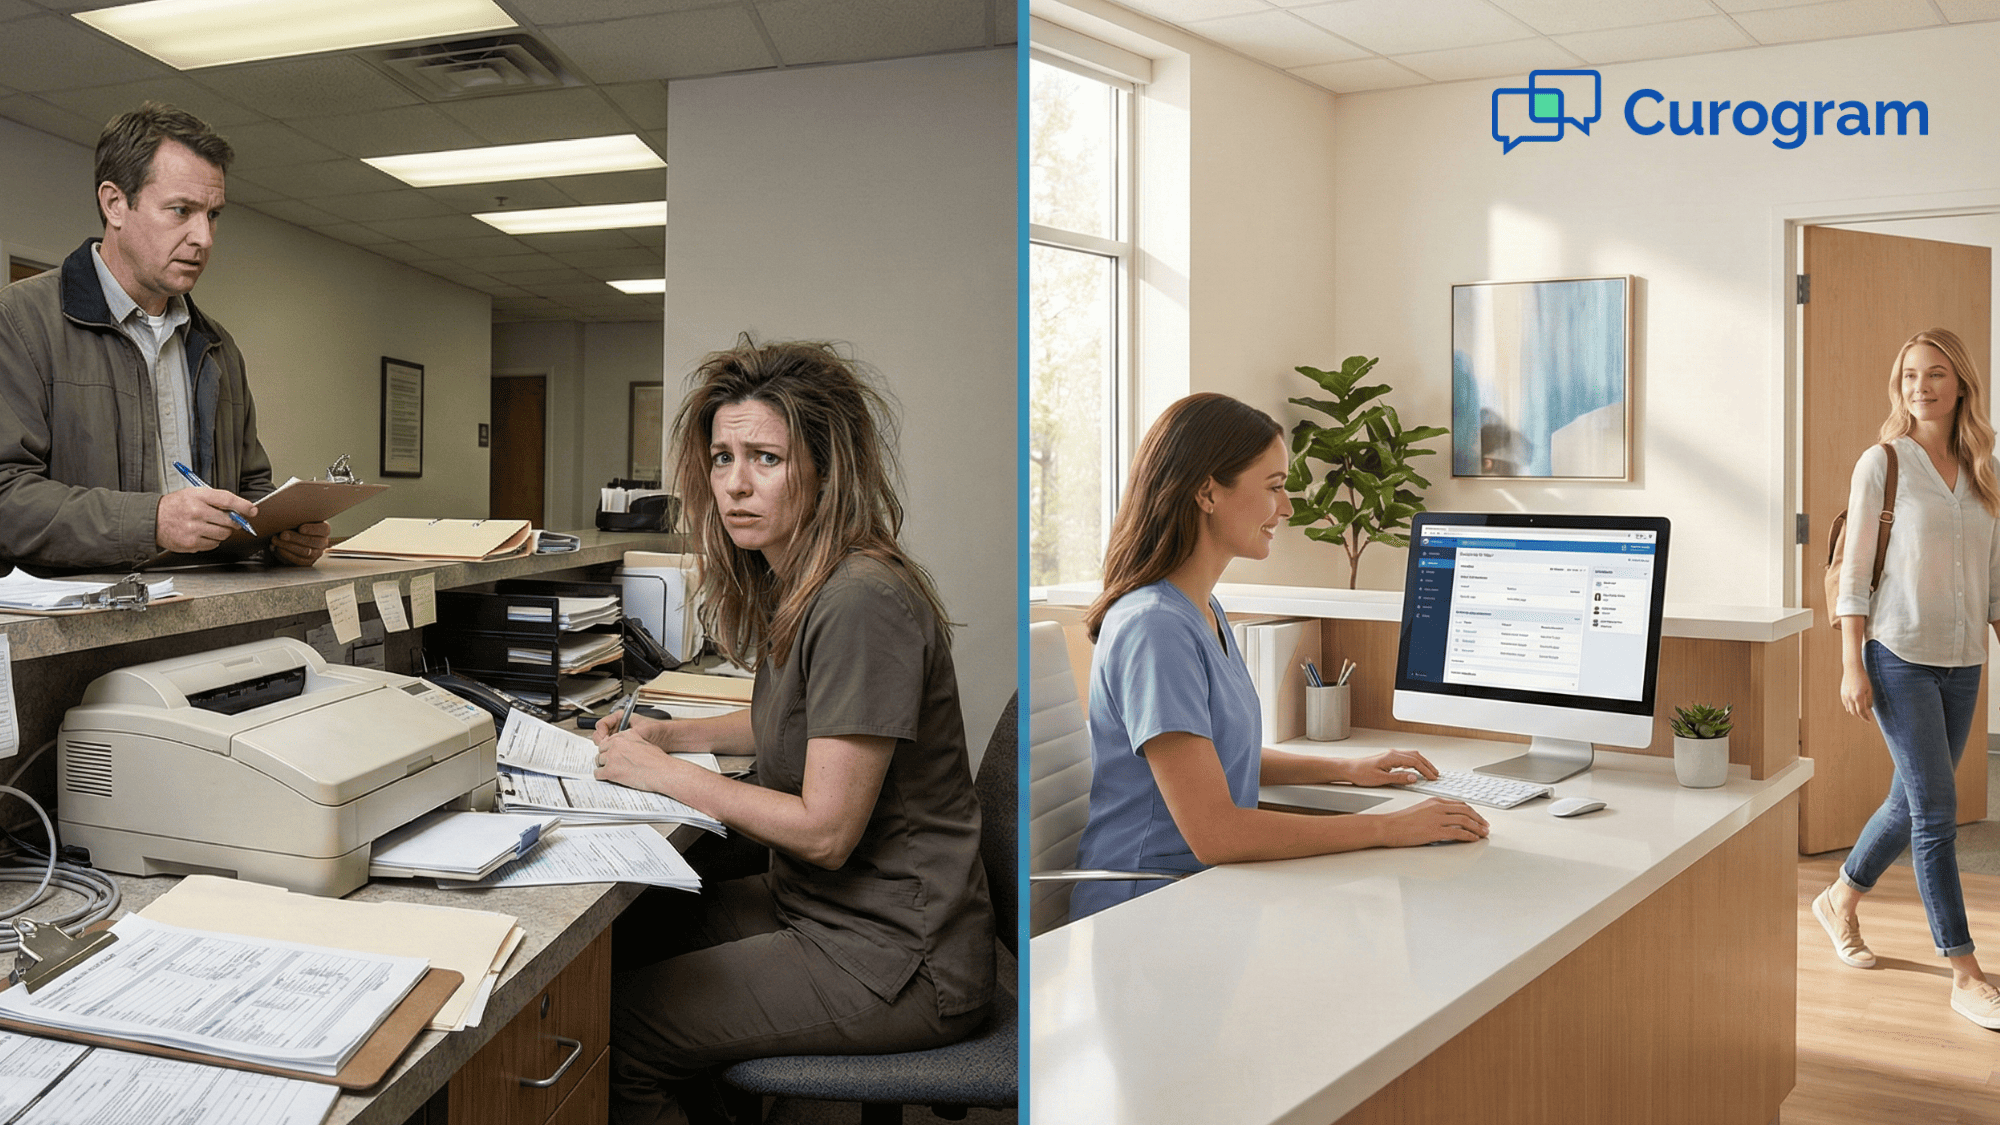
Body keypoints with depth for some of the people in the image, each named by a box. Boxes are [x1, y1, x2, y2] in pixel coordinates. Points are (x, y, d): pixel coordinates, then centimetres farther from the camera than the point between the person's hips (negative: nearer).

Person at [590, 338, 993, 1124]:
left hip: (896, 964, -10)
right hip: (820, 906, 10)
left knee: (613, 1030, -9)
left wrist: (663, 774, -14)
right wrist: (670, 735, 10)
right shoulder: (797, 586, 7)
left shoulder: (860, 604, -24)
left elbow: (825, 831, -24)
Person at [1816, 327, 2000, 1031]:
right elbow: (1854, 573, -7)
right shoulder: (1881, 464, -5)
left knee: (1913, 802, 13)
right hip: (1900, 658, -5)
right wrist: (1852, 666, -11)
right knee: (1936, 810, -6)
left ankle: (1841, 900, 36)